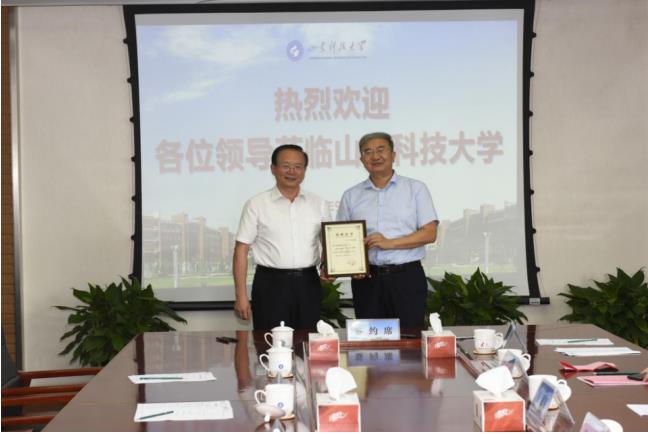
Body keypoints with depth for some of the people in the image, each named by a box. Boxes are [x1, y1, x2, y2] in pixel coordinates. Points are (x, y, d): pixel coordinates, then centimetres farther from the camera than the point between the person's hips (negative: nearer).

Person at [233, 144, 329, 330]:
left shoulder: (318, 204, 9)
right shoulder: (256, 205, -1)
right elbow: (241, 250, -2)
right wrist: (241, 297, -7)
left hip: (308, 284, 3)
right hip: (271, 284, -3)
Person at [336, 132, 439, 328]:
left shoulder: (416, 189, 5)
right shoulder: (351, 196, 12)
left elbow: (430, 233, -3)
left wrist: (390, 243, -14)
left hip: (407, 277, -2)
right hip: (367, 279, 2)